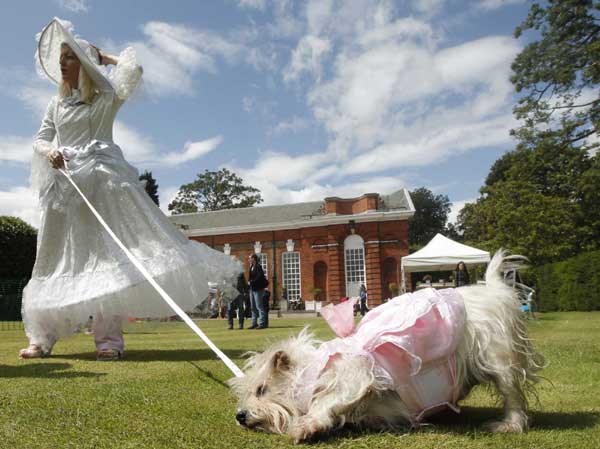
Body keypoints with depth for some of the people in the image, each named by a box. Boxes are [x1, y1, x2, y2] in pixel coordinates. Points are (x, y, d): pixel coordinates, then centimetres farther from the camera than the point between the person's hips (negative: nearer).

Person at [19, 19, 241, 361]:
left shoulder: (106, 96, 7)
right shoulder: (57, 104, 20)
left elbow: (134, 69, -7)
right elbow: (41, 139, 21)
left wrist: (105, 58, 13)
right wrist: (49, 152, -4)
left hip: (101, 181, -5)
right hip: (64, 185, 5)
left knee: (107, 253, -14)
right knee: (57, 258, 6)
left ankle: (109, 338, -14)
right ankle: (42, 339, 13)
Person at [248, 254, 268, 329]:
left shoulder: (258, 267, -12)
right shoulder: (251, 267, 14)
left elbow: (260, 277, -21)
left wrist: (251, 282, -15)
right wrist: (249, 281, -1)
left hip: (258, 289, -9)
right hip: (252, 289, 9)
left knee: (259, 306, -7)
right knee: (253, 307, 12)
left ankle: (262, 323, -4)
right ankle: (254, 323, 19)